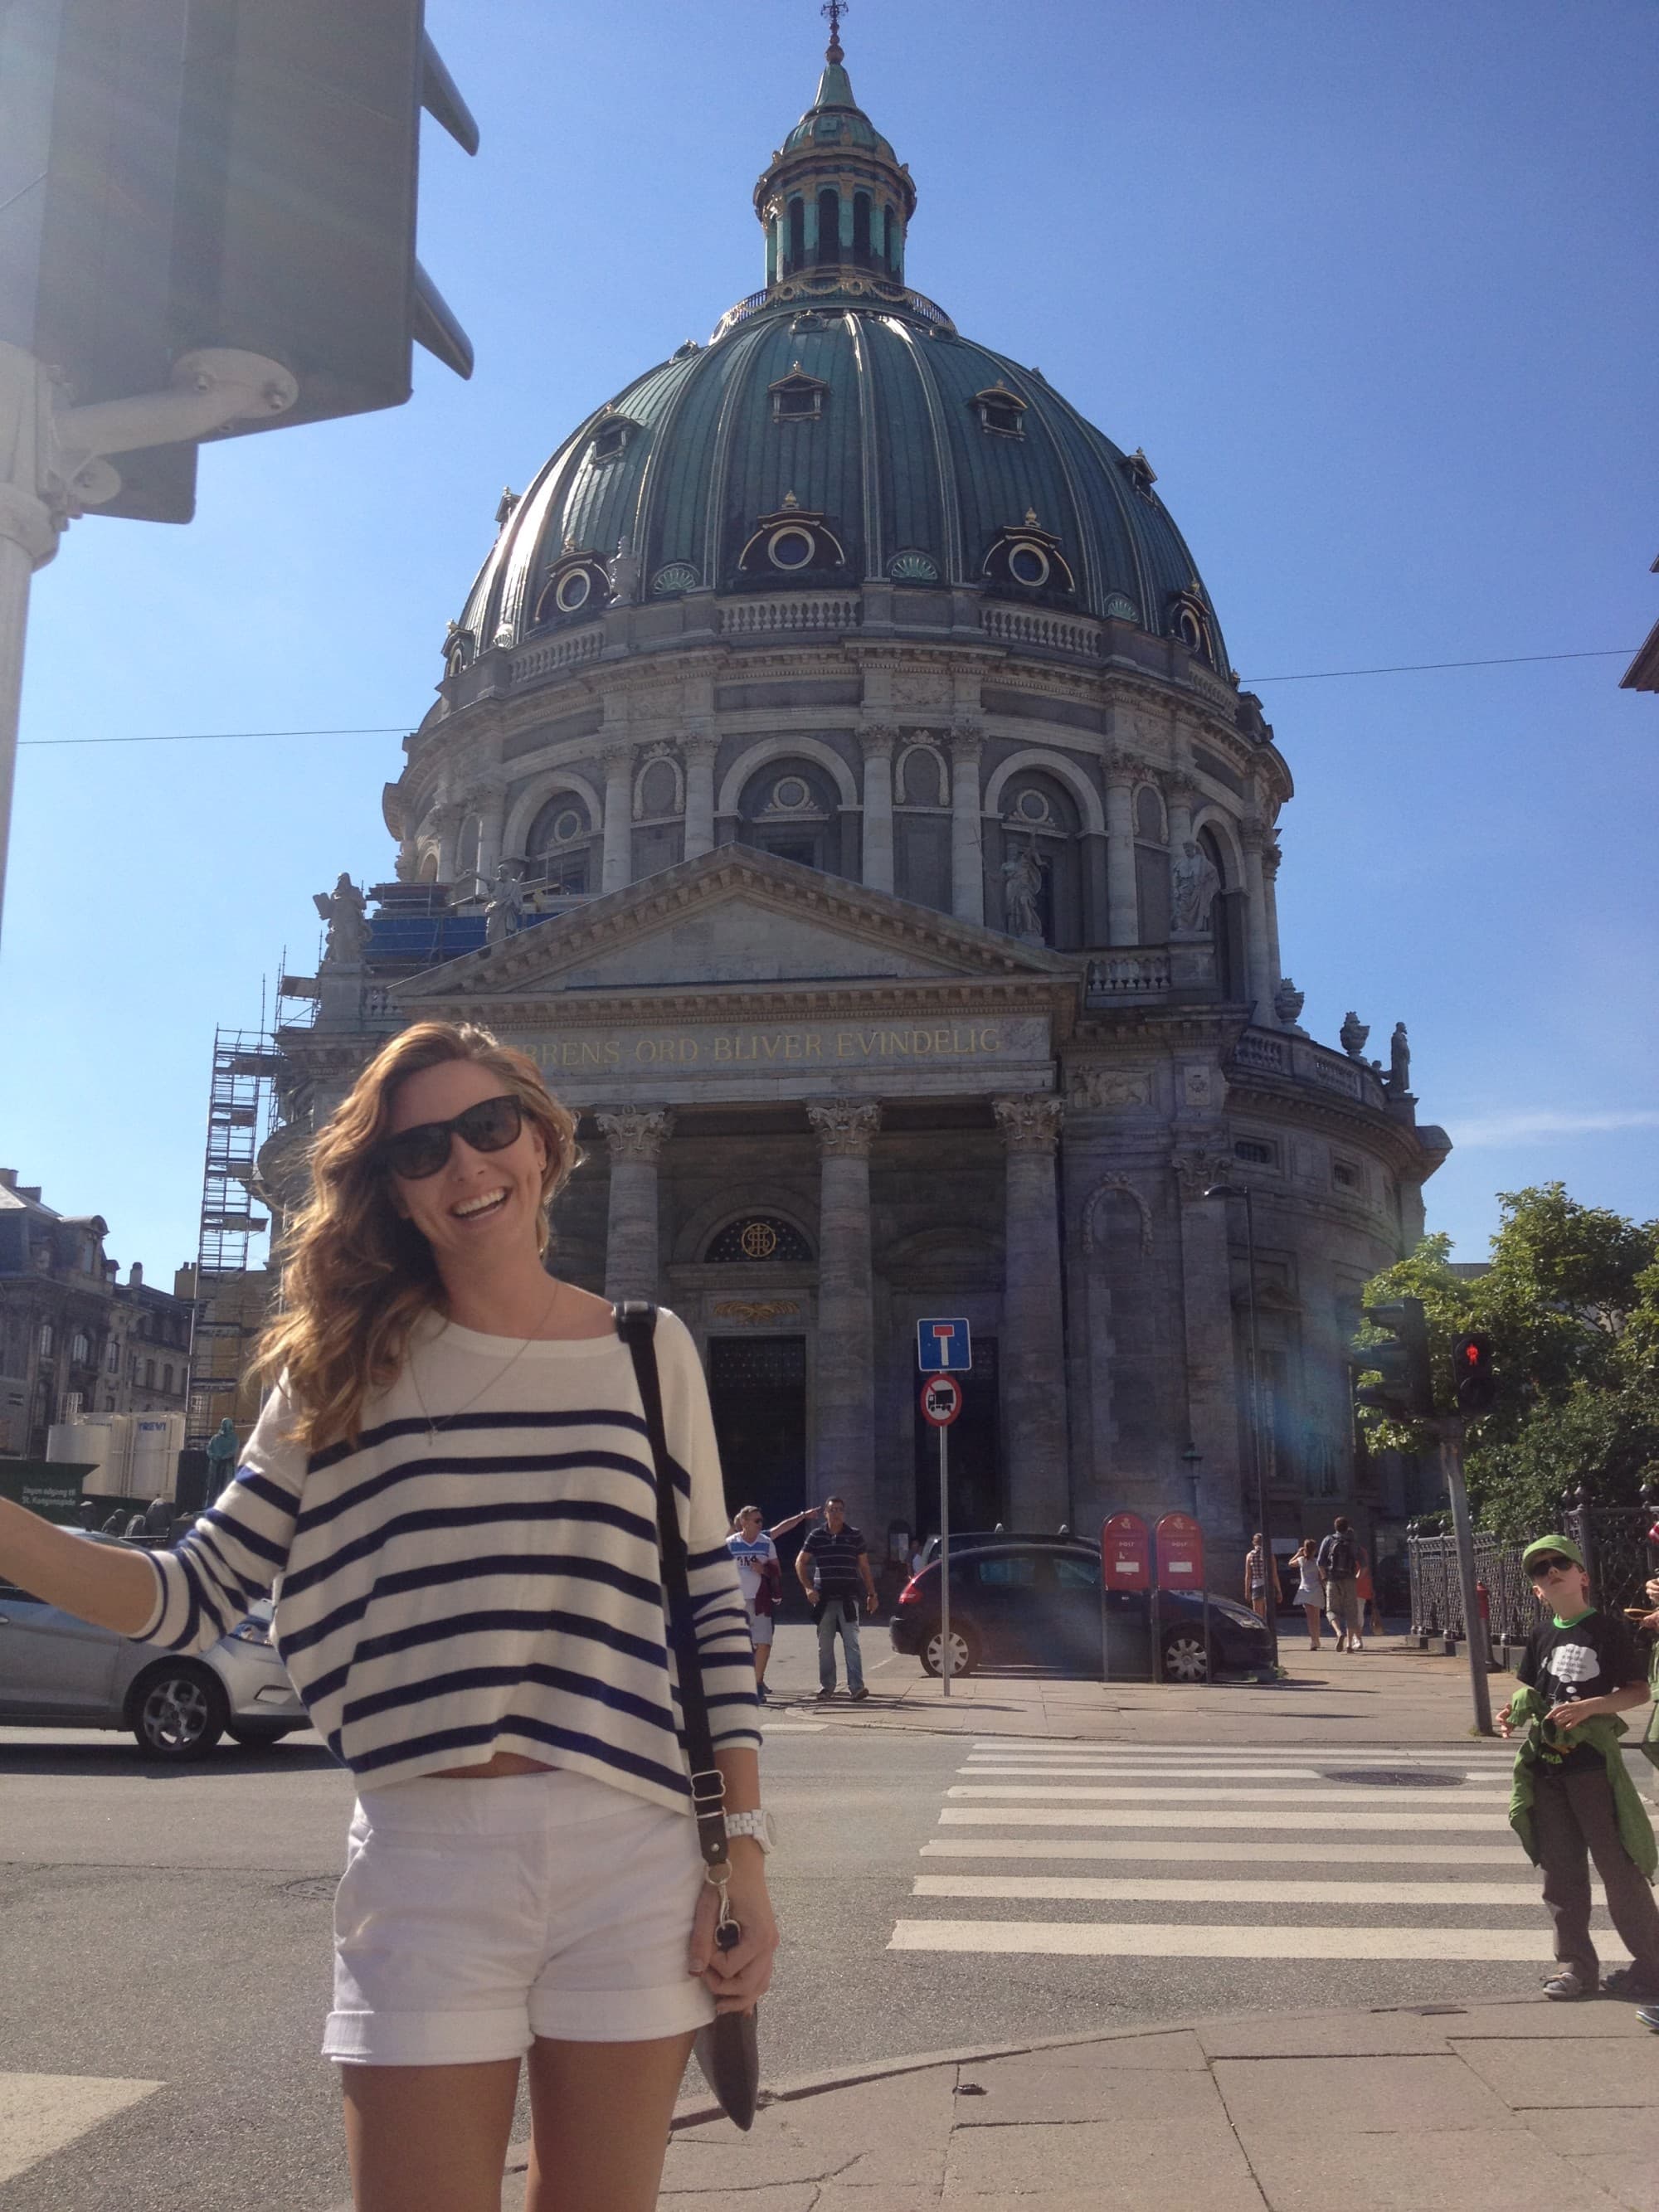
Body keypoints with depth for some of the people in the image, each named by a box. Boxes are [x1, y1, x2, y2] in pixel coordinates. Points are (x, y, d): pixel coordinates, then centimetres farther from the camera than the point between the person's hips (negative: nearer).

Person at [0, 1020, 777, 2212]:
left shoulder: (651, 1352, 3)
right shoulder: (348, 1367, 3)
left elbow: (715, 1617, 5)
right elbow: (195, 1597, 2)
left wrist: (745, 1851, 1)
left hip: (635, 1858, 1)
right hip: (426, 1862, 0)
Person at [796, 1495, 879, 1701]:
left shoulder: (855, 1535, 5)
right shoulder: (816, 1536, 5)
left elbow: (864, 1566, 9)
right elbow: (800, 1562, 9)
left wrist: (871, 1594, 7)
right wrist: (808, 1588, -3)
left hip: (848, 1599, -1)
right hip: (824, 1599, 2)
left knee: (852, 1643, -8)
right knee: (825, 1645, 8)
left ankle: (856, 1687, -12)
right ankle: (826, 1686, 19)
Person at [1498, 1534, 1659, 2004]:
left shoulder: (1608, 1628, -6)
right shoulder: (1542, 1635, 10)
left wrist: (1588, 1707, -20)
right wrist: (1513, 1713, -1)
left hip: (1593, 1762, -6)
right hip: (1546, 1765, 6)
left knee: (1617, 1865, -3)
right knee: (1560, 1868, 10)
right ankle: (1575, 1964, 19)